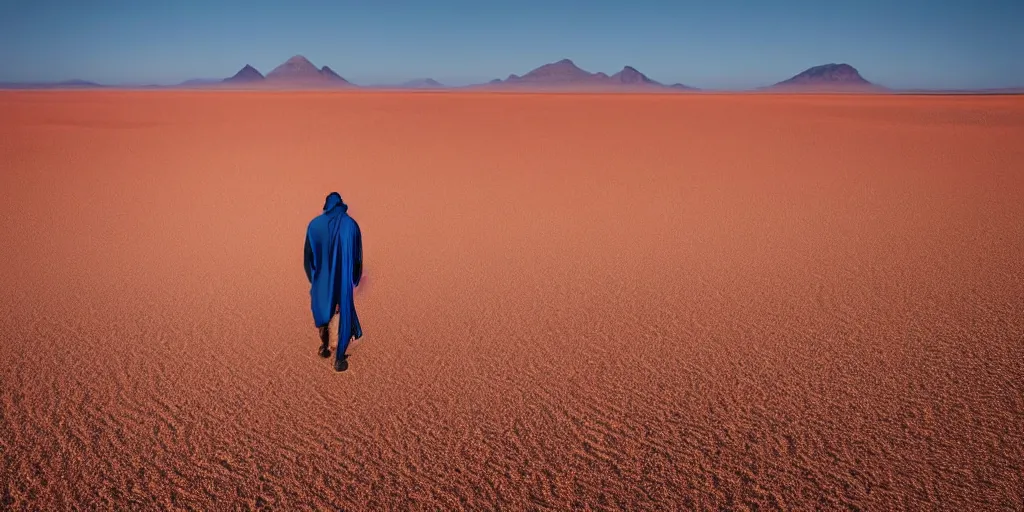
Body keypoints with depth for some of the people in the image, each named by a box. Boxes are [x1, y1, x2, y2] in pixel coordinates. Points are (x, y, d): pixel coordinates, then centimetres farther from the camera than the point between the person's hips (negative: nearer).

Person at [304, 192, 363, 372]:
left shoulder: (314, 224, -4)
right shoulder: (351, 224, -8)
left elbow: (308, 255, 1)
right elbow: (357, 256, -3)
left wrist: (312, 277, 14)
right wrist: (354, 279, 10)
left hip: (321, 277, 2)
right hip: (343, 279, -2)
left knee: (323, 312, 23)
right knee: (342, 316, 5)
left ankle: (324, 347, 38)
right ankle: (339, 359, 7)